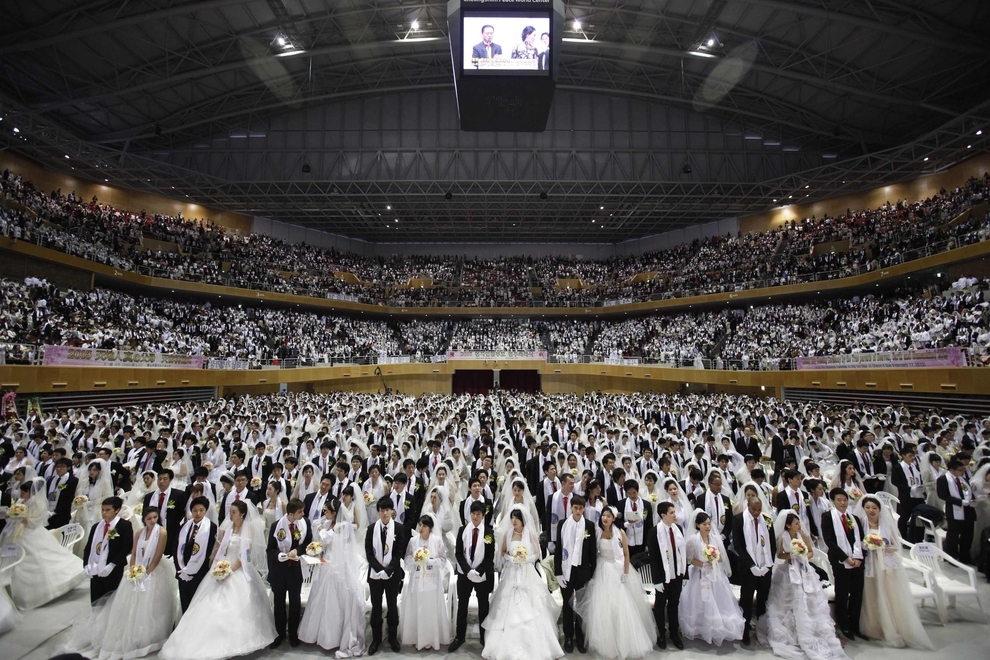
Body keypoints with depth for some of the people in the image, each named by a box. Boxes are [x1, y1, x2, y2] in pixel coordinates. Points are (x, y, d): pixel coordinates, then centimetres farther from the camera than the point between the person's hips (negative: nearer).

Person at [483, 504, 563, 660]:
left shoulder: (531, 533, -5)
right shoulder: (507, 533, 0)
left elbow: (537, 554, 1)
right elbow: (502, 552, 8)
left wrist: (525, 559, -15)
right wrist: (510, 558, -11)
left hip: (528, 575, -2)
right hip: (511, 575, 2)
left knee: (530, 611, 0)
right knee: (509, 610, 5)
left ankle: (533, 647, 14)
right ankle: (509, 646, 19)